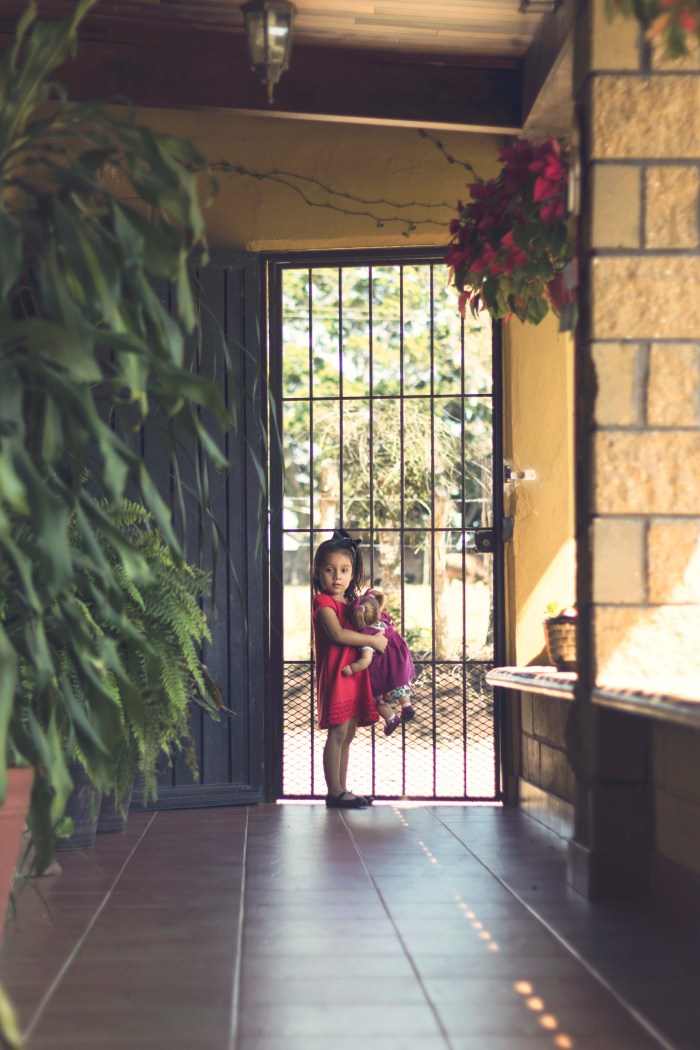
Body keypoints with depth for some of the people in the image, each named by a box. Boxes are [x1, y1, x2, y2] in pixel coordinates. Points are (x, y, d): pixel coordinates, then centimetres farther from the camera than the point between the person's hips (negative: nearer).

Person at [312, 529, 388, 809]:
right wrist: (373, 640, -18)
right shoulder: (323, 601, -9)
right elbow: (337, 634, -21)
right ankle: (334, 792, -5)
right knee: (338, 733, -9)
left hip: (356, 675, 9)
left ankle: (342, 790, 16)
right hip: (335, 674, -9)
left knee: (349, 734, 11)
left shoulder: (351, 602, 17)